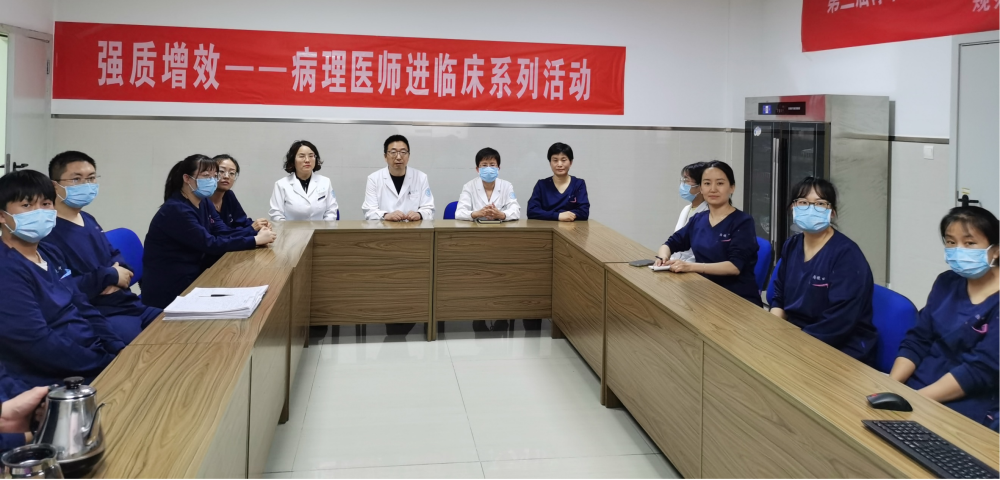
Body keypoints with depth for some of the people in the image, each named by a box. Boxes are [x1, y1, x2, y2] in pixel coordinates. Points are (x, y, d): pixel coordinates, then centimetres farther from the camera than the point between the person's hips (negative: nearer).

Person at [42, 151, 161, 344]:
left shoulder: (88, 220, 17)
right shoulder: (48, 231, -13)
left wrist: (119, 272, 0)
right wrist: (109, 276, -14)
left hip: (129, 304, 9)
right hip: (97, 315, -9)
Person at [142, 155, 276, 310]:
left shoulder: (204, 204, 8)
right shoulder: (176, 210, -21)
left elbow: (224, 233, 0)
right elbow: (210, 244, -26)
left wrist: (255, 233, -18)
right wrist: (255, 240, -26)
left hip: (191, 278, 8)